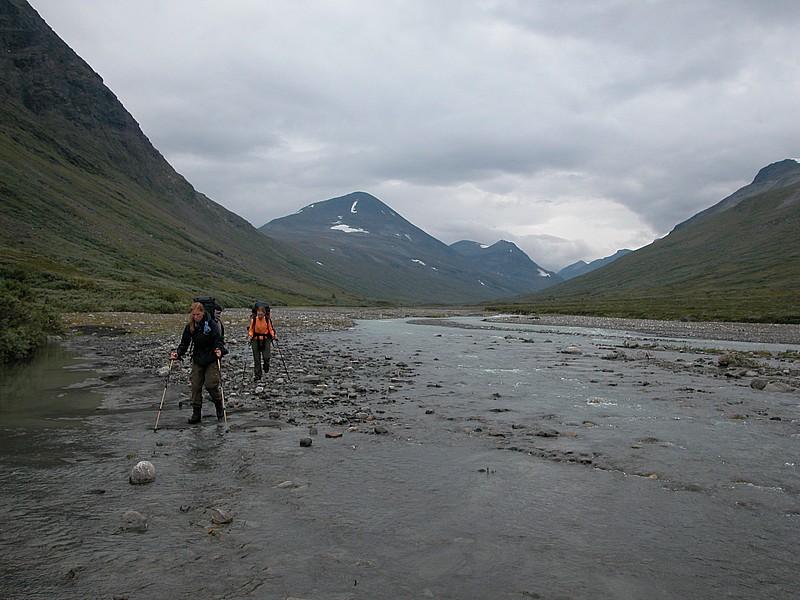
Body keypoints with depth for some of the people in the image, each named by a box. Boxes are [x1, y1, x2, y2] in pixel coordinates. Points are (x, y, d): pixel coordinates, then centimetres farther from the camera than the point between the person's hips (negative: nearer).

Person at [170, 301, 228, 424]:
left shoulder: (212, 324, -10)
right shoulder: (190, 326, 1)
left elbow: (218, 340, -15)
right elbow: (184, 343, 2)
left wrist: (219, 350, -35)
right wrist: (177, 353, -15)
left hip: (211, 359, -4)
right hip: (197, 359, 4)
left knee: (211, 384, -11)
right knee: (195, 386, 2)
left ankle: (219, 406, 15)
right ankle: (196, 413, 11)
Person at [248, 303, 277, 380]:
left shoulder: (268, 319, -9)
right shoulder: (253, 319, -11)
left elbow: (270, 329, 3)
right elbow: (251, 329, 0)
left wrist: (274, 335, -13)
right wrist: (250, 335, -17)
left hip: (266, 339, 0)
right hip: (255, 340, 0)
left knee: (266, 357, -9)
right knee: (257, 359, 1)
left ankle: (266, 366, 26)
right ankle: (258, 375, 11)